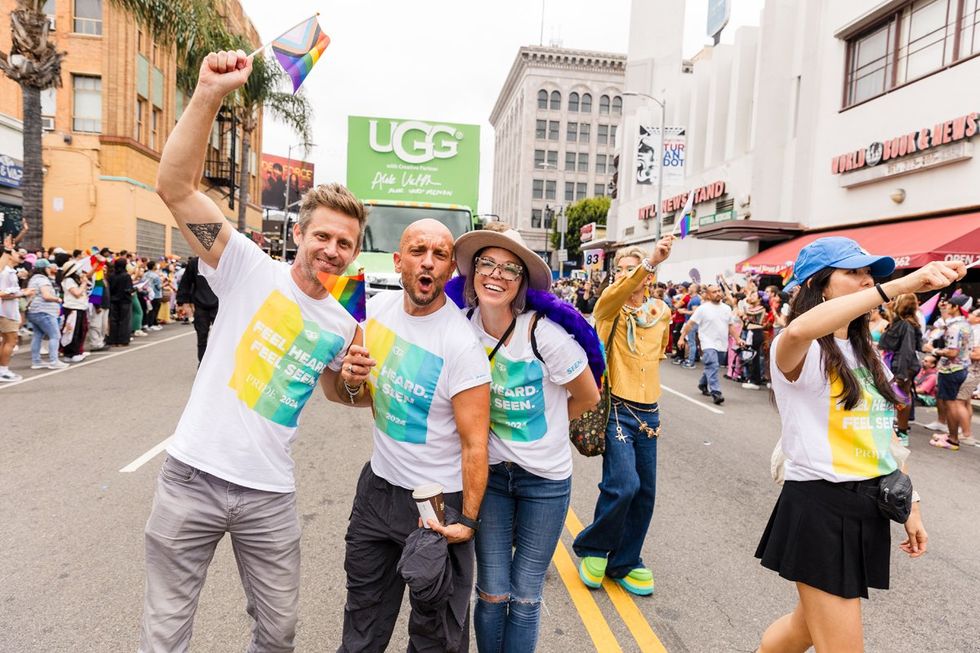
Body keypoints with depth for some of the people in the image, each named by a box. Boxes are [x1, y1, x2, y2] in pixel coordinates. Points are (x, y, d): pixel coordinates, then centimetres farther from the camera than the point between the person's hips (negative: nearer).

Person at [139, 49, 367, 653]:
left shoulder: (345, 327, 4)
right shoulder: (250, 269, -6)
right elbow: (175, 186, -16)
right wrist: (210, 94, -27)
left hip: (269, 495, 3)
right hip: (192, 477, -2)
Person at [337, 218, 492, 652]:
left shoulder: (461, 344, -24)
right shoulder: (377, 307, -3)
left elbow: (475, 444, -20)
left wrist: (469, 521, -20)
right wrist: (354, 382, -10)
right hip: (377, 484, 6)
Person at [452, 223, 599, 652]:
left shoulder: (543, 334, -22)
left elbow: (587, 397, -7)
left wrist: (541, 428, 4)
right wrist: (497, 430, -2)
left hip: (546, 477, -2)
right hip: (491, 471, 2)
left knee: (525, 597, 12)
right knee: (492, 595, 10)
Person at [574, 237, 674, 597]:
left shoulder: (661, 313, 8)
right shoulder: (609, 309, -6)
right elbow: (615, 295, -32)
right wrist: (651, 262, -44)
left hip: (649, 413, 6)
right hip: (616, 410, -5)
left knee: (645, 493, 9)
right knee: (623, 484, -17)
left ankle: (625, 562, 29)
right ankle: (592, 547, 11)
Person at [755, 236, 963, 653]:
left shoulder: (865, 353, 13)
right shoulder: (798, 351, -14)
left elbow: (883, 434, 17)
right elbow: (799, 330, -41)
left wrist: (908, 504, 16)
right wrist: (899, 286, -41)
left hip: (869, 508, 8)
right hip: (820, 509, -8)